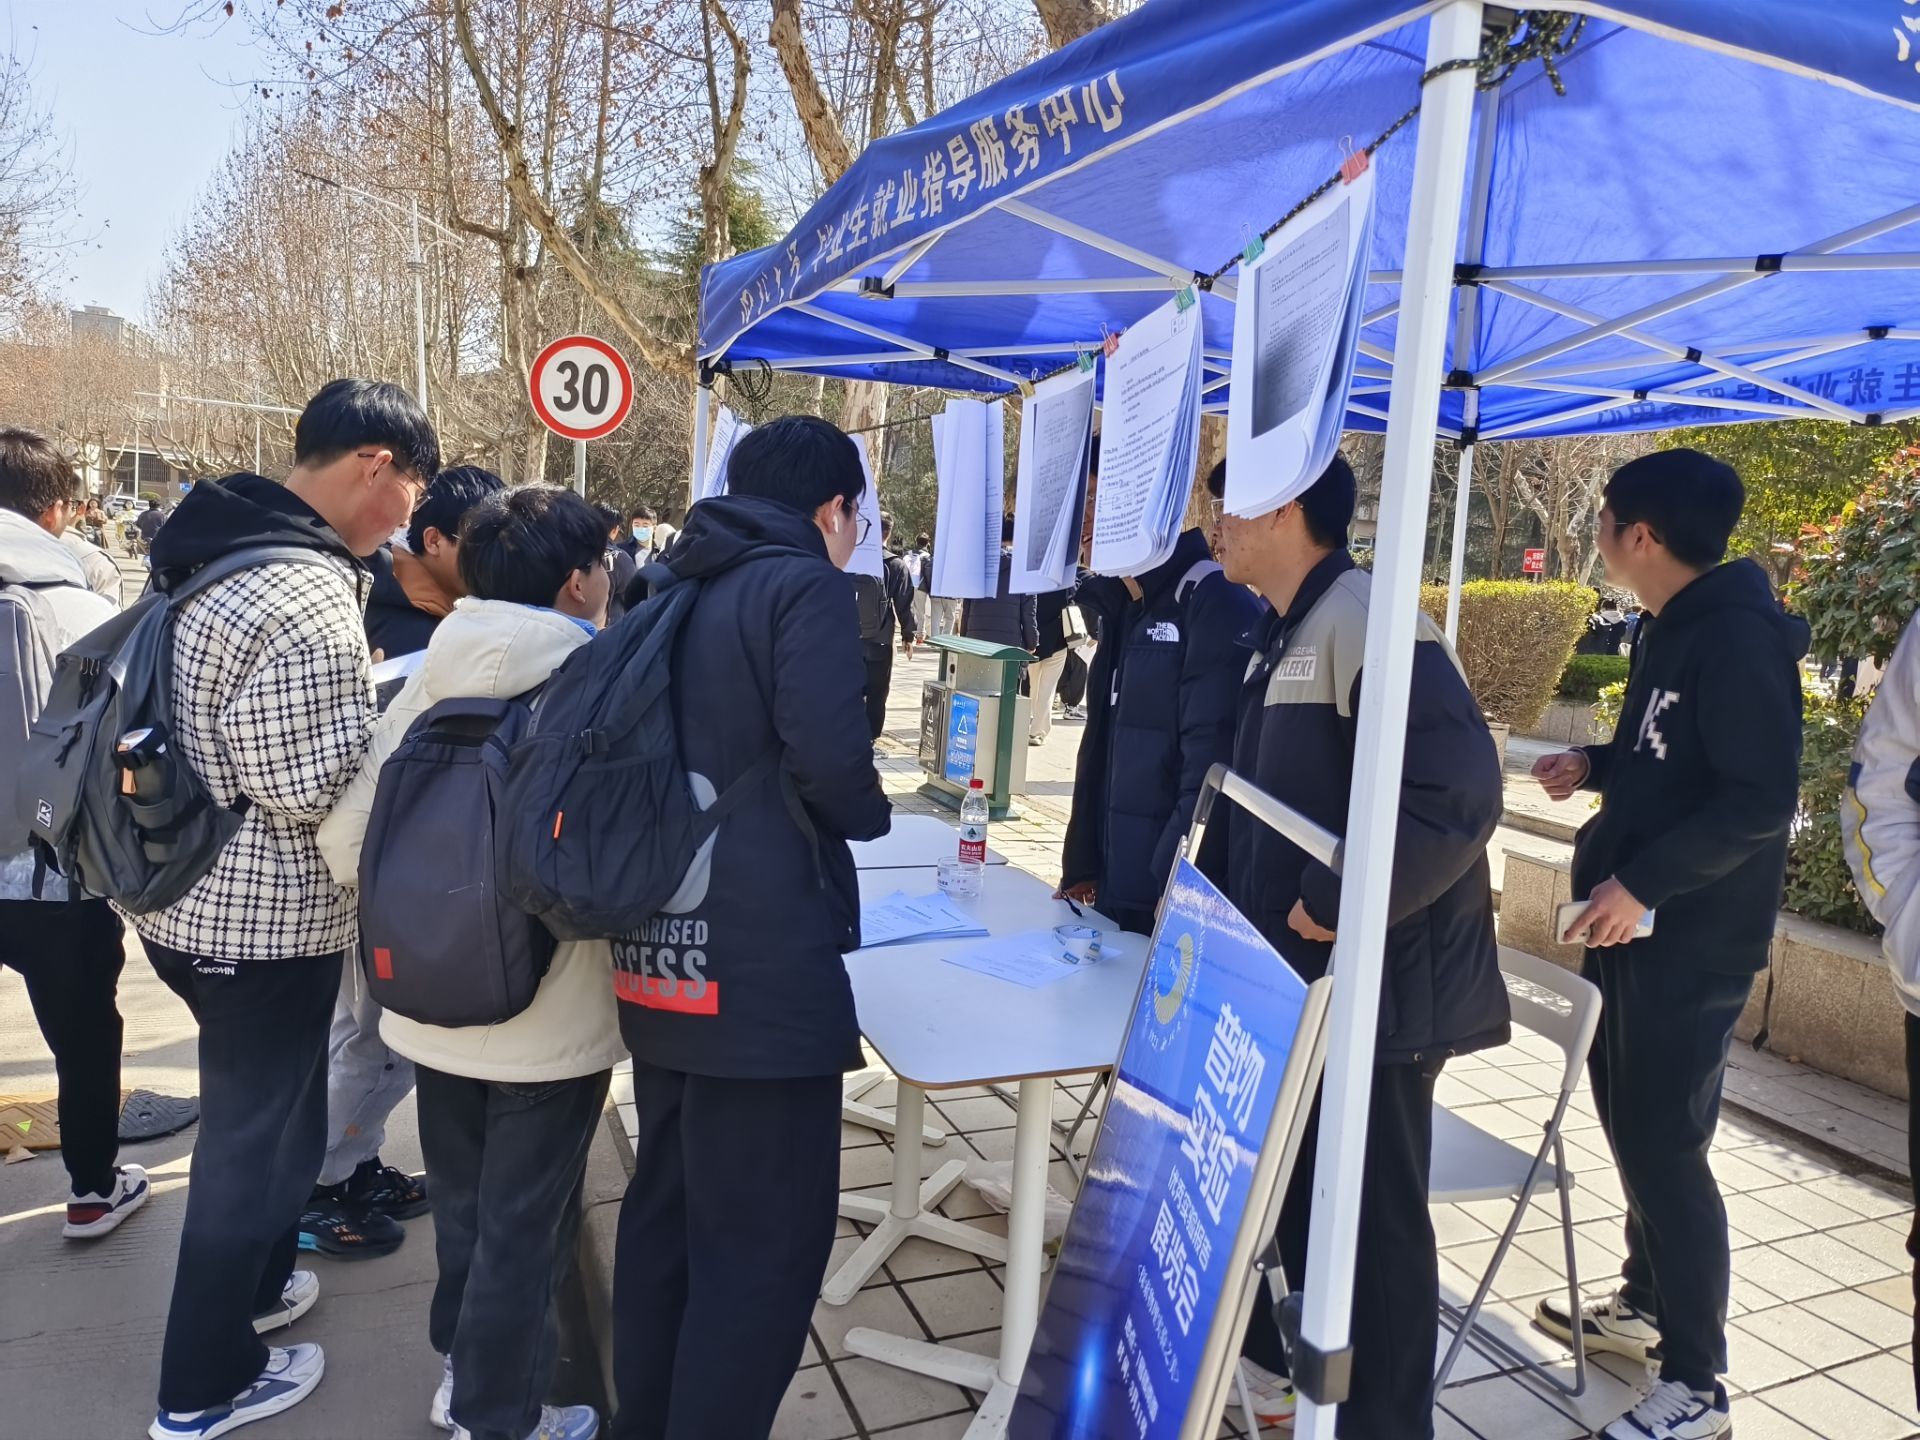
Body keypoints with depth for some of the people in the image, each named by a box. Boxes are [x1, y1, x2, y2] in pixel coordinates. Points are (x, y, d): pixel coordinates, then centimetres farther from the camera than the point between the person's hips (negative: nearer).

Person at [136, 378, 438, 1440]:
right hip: (263, 927, -9)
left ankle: (250, 1284, 48)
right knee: (254, 1138, 10)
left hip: (197, 901, 9)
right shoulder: (306, 603, -27)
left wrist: (369, 702, 10)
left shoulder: (223, 548, 4)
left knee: (266, 1116, 27)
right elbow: (317, 793, -26)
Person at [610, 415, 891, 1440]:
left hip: (661, 956, 9)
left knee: (667, 1207, 21)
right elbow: (829, 756, -21)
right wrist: (867, 816, -2)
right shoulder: (803, 585, -8)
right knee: (764, 1240, 3)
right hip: (760, 967, -9)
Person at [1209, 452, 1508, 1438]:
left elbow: (1458, 795, -28)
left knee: (1372, 1219, 5)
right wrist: (1235, 908, 16)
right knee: (1300, 1196, 23)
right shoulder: (1282, 633, 13)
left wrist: (1337, 903, -23)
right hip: (1296, 979, 10)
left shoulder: (1365, 618, -18)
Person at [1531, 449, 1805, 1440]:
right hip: (1633, 925, 10)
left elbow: (1759, 800, -24)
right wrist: (1594, 765, 7)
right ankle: (1645, 1305, 36)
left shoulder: (1738, 635, -18)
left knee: (1664, 1143, -3)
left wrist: (1641, 883, -29)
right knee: (1631, 1121, 19)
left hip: (1692, 941, -10)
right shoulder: (1671, 628, 12)